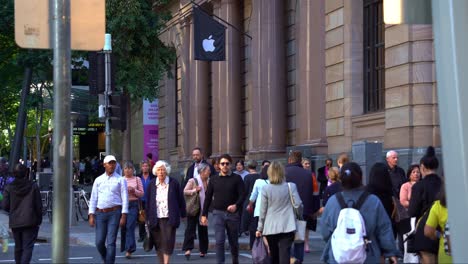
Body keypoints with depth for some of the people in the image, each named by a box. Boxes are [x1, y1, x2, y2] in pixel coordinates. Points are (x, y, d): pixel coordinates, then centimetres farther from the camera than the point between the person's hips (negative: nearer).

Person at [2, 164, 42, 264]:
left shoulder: (9, 188, -2)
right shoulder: (33, 186, -5)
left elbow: (5, 206, -2)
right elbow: (39, 205, -3)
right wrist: (39, 220, 7)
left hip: (15, 223, 3)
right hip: (30, 222, -3)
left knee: (18, 247, 17)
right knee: (28, 247, -4)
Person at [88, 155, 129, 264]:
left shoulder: (120, 180, 3)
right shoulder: (98, 180, 11)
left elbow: (125, 198, -2)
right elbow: (93, 198, 10)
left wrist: (123, 216, -10)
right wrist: (91, 215, 2)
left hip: (114, 213, -3)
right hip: (100, 214, 3)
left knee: (111, 242, -7)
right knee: (99, 243, 2)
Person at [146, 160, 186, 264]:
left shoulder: (174, 183, 0)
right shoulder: (152, 184, 7)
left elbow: (180, 200, 6)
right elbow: (148, 202, 11)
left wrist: (182, 214, 7)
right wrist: (148, 217, 10)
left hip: (169, 218, -3)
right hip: (156, 219, 3)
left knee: (168, 241, -10)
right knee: (158, 243, 6)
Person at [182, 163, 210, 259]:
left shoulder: (209, 182, 7)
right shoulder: (193, 181, -7)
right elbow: (185, 191, -10)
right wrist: (194, 190, -21)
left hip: (204, 209, 5)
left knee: (203, 229, 9)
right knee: (191, 227, -10)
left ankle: (203, 250, 18)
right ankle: (188, 249, -13)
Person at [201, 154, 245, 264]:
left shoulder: (237, 178, 1)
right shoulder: (214, 180, 7)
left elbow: (242, 195, -7)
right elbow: (208, 198, 10)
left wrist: (236, 205, -26)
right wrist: (204, 214, 8)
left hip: (232, 213, -1)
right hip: (218, 213, 1)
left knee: (233, 241, 11)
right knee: (219, 241, -9)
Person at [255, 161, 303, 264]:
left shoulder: (266, 189, -3)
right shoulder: (290, 186, -4)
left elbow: (263, 210, 1)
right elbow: (298, 204, -6)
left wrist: (260, 228, 10)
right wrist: (300, 215, 15)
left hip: (271, 228, 1)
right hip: (287, 227, -1)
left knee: (274, 256, 16)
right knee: (284, 255, -7)